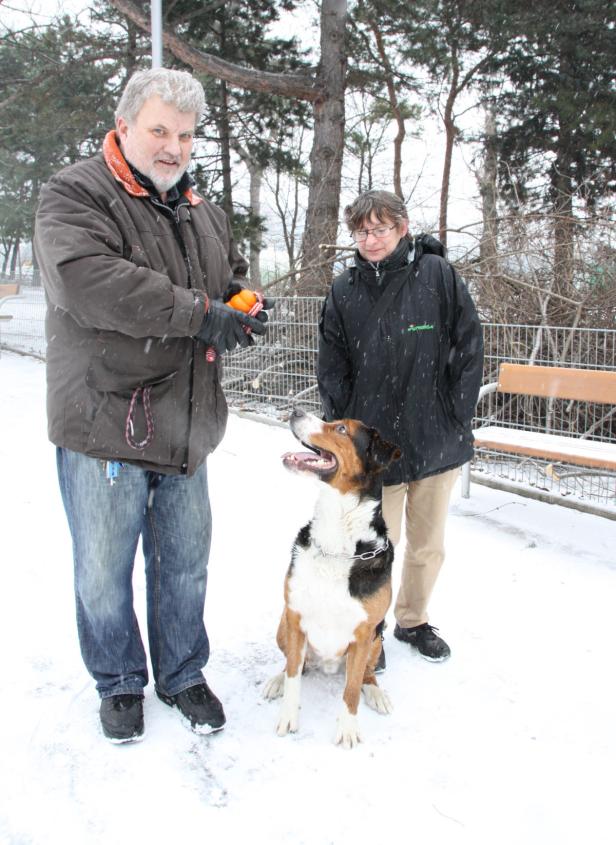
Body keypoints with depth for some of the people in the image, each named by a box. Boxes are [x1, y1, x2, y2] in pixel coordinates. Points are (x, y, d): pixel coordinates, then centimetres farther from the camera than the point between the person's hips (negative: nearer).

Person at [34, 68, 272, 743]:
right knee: (104, 571, 9)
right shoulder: (74, 194, -7)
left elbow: (233, 279, 28)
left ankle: (182, 675, 36)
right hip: (104, 423, -5)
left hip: (186, 427, 6)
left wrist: (245, 308, 2)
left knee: (186, 563, 15)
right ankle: (120, 684, 32)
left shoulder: (202, 213, 15)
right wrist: (200, 313, -25)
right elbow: (88, 282, -26)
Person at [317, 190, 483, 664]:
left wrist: (456, 420, -3)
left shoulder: (437, 274, -4)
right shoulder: (344, 292, 0)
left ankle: (413, 620, 39)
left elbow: (469, 349, -1)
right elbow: (332, 372, 3)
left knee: (429, 547, 15)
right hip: (374, 448, 0)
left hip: (438, 445, 1)